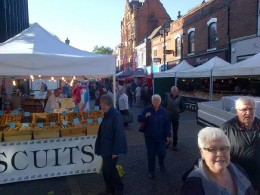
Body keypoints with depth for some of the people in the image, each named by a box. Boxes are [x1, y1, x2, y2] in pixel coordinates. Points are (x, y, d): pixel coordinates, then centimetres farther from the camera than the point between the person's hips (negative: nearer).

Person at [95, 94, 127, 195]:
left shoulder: (116, 114, -20)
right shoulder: (107, 114, 7)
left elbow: (119, 134, -23)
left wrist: (115, 151, -22)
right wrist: (100, 147, 16)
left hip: (111, 148, -8)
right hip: (106, 148, 8)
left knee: (110, 170, 4)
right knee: (106, 170, 16)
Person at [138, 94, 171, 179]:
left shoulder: (164, 111, -2)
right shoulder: (146, 110, -7)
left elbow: (167, 124, 2)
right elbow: (139, 120, -4)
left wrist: (168, 135, 1)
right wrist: (145, 116, -25)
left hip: (161, 137, 1)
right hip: (149, 137, -1)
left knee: (161, 153, 6)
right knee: (151, 155, 6)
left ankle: (161, 164, 41)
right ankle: (151, 171, 23)